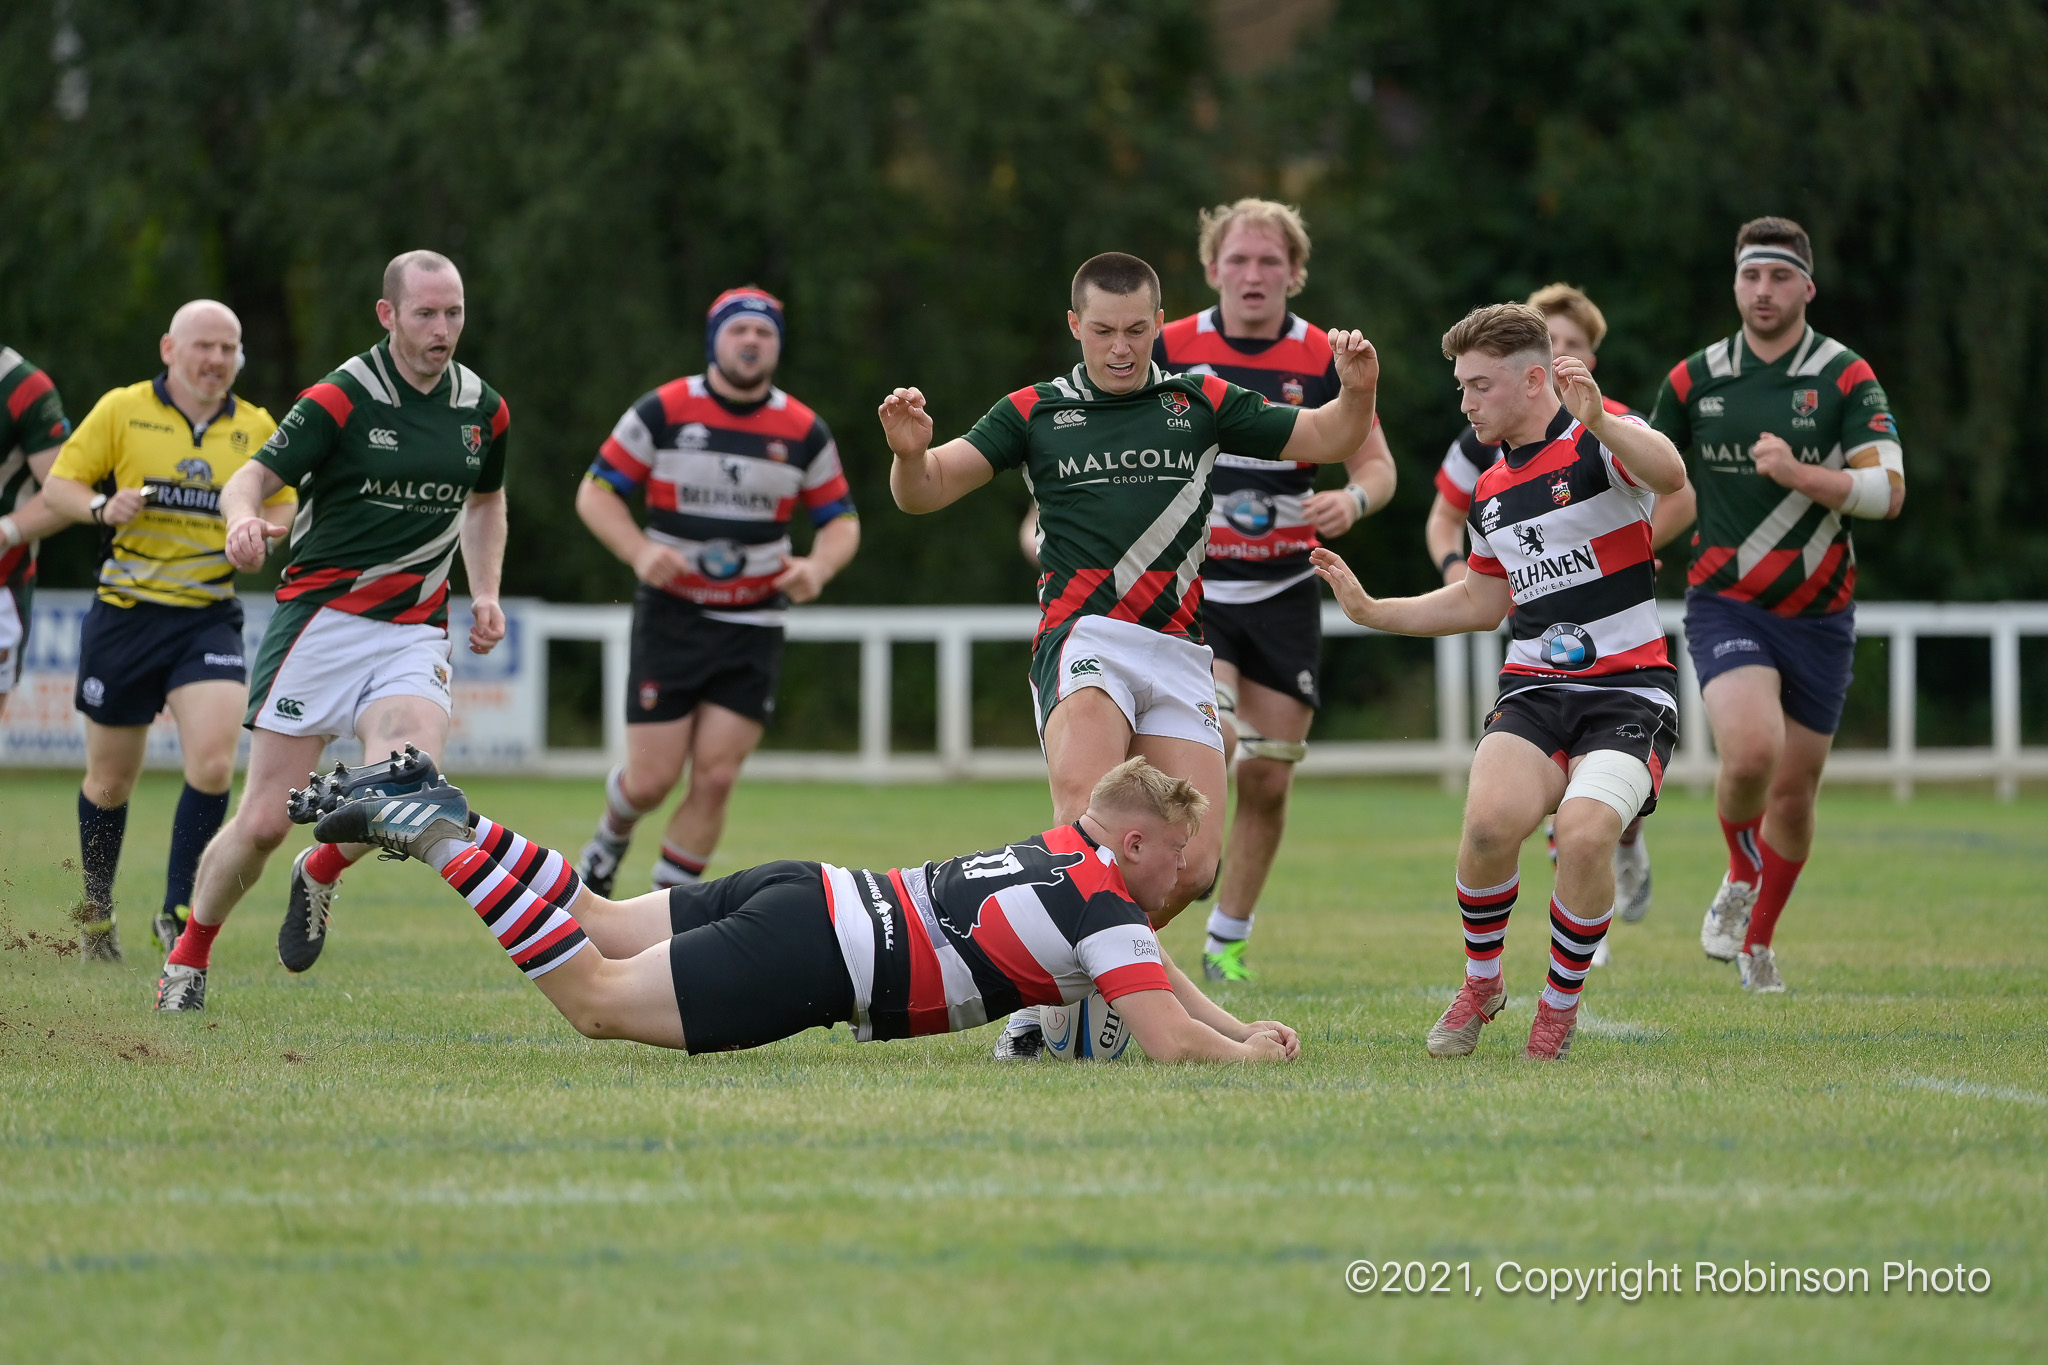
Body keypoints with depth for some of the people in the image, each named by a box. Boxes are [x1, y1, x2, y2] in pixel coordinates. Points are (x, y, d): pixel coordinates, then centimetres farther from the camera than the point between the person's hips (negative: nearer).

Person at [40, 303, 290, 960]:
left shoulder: (256, 428, 7)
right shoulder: (121, 410, -1)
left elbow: (281, 511, 17)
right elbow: (58, 485, 1)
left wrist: (263, 531, -7)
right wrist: (102, 506, -19)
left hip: (210, 617, 1)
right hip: (125, 614, -1)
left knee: (213, 763, -18)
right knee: (111, 779, 9)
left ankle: (178, 913, -4)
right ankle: (95, 913, 31)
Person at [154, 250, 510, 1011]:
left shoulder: (483, 410, 7)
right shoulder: (341, 399, -9)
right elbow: (254, 477, -14)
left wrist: (485, 594, 12)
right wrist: (243, 517, -37)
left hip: (415, 630, 3)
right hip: (321, 616, -3)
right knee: (264, 822, -5)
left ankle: (322, 873, 10)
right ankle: (190, 954, 21)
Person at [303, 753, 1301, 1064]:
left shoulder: (1066, 851, 18)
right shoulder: (1102, 901, -9)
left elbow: (1148, 970, 35)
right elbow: (1167, 1040, -18)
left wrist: (1243, 1028, 23)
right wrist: (1252, 1056, 0)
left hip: (803, 901, 9)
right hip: (808, 959, -9)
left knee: (597, 931, 17)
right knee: (596, 999, -8)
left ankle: (444, 823, 8)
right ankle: (437, 837, -12)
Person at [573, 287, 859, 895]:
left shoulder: (804, 431, 1)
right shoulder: (662, 411, -6)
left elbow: (841, 521, 10)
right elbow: (595, 492, -1)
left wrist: (817, 567, -12)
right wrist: (640, 551, -19)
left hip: (752, 627, 2)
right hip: (671, 616, -2)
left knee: (714, 778, -7)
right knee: (651, 781, -4)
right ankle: (610, 839, 32)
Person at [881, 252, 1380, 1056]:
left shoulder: (1201, 404, 14)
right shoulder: (1035, 412, 10)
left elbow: (1329, 440, 19)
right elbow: (924, 493, 6)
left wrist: (1357, 389, -2)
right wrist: (911, 452, -16)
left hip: (1177, 651, 3)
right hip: (1083, 641, -3)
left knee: (1193, 863, -8)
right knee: (1090, 820, -30)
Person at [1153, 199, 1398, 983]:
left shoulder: (1325, 360, -2)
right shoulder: (1169, 351, -4)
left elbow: (1377, 464, 1)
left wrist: (1353, 499, -20)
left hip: (1284, 594, 2)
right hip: (1189, 587, -2)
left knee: (1267, 779, 3)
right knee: (1210, 745, -24)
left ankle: (1227, 940, 20)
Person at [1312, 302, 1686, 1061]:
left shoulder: (1600, 443, -7)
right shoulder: (1490, 491, 15)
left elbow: (1670, 473, -30)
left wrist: (1599, 420, -48)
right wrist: (1369, 609, 21)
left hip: (1629, 691, -5)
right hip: (1534, 689, 5)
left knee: (1584, 831, -29)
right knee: (1491, 820, -25)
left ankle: (1561, 1002, -4)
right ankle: (1481, 981, 2)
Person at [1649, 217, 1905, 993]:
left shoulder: (1847, 378, -4)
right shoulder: (1694, 380, 2)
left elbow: (1889, 490, -13)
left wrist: (1798, 472, -25)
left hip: (1818, 614, 1)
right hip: (1725, 606, -1)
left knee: (1794, 792, 7)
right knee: (1750, 751, -25)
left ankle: (1757, 939, 31)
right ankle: (1738, 880, 5)